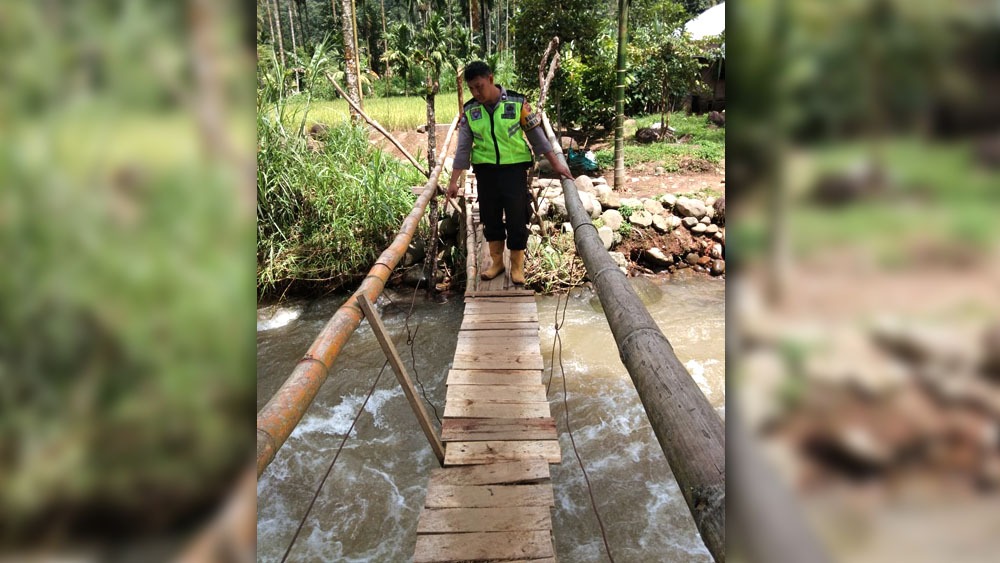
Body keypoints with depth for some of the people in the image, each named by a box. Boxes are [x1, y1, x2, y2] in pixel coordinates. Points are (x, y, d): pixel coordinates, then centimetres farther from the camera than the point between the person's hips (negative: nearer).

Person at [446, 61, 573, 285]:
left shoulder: (517, 103, -8)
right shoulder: (469, 111, -1)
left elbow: (536, 134, -1)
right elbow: (463, 147, 2)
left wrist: (555, 163, -1)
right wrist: (454, 181, -1)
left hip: (514, 168, -2)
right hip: (485, 171, 3)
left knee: (517, 217, -1)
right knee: (490, 216, 9)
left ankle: (517, 265, 14)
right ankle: (496, 261, 25)